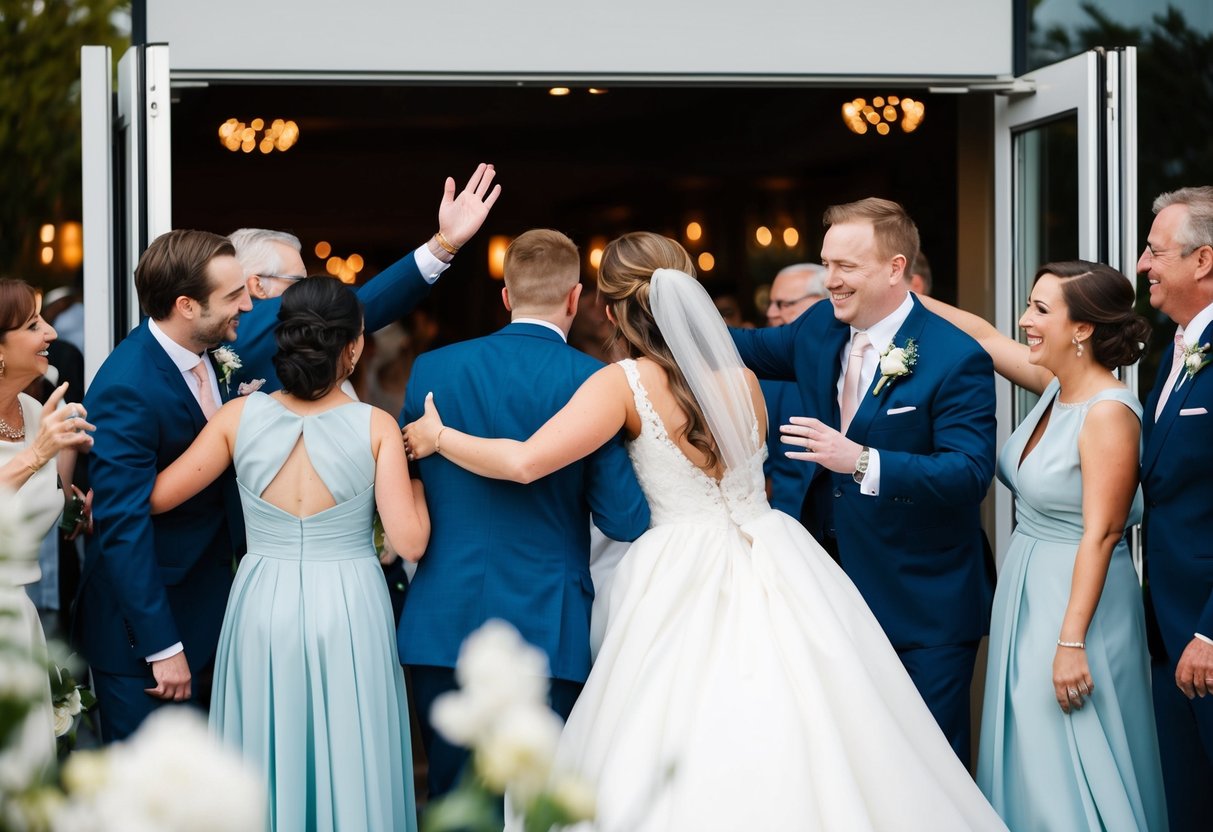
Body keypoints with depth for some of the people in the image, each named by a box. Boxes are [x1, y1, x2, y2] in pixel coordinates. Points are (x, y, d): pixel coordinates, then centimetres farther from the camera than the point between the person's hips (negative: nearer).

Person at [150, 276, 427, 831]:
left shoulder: (240, 416, -7)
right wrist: (415, 475, 5)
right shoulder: (376, 428, -11)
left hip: (263, 609, 2)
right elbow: (410, 541, -13)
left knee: (264, 766, 13)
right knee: (348, 764, 9)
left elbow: (155, 498, -1)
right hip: (348, 613, -2)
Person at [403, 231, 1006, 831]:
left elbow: (524, 462, -14)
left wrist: (439, 438, 1)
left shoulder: (625, 382, -5)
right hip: (772, 564, 4)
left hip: (683, 579, -4)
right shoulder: (743, 380, 9)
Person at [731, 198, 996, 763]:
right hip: (835, 585, 7)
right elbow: (754, 350, 21)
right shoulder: (819, 328, 4)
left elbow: (971, 472, -25)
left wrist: (862, 461, -35)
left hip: (923, 601, -6)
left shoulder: (956, 360, -17)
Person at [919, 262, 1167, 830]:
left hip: (1077, 600, -9)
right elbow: (984, 337, 13)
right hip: (1026, 592, 9)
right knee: (1029, 760, 15)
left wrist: (1072, 643, -24)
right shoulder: (1057, 387, 2)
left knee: (1072, 772, -1)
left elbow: (1099, 535, -23)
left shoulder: (1108, 412, -21)